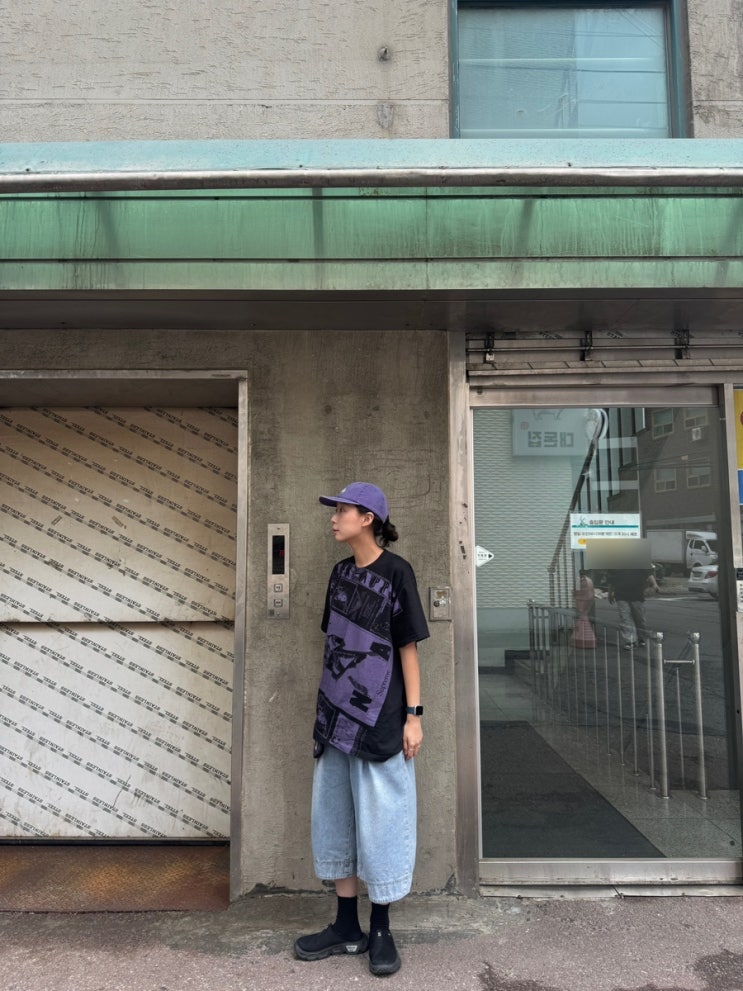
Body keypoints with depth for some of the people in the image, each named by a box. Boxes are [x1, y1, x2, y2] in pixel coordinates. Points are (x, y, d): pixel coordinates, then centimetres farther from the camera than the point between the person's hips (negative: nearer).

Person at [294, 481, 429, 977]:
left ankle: (381, 932, 22)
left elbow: (408, 647, -9)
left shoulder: (396, 573, -10)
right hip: (336, 718, 7)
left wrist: (414, 714, -11)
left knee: (380, 824, 4)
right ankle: (346, 927, 29)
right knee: (335, 821, 14)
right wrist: (327, 706, 14)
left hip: (380, 721, -7)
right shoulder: (340, 573, 8)